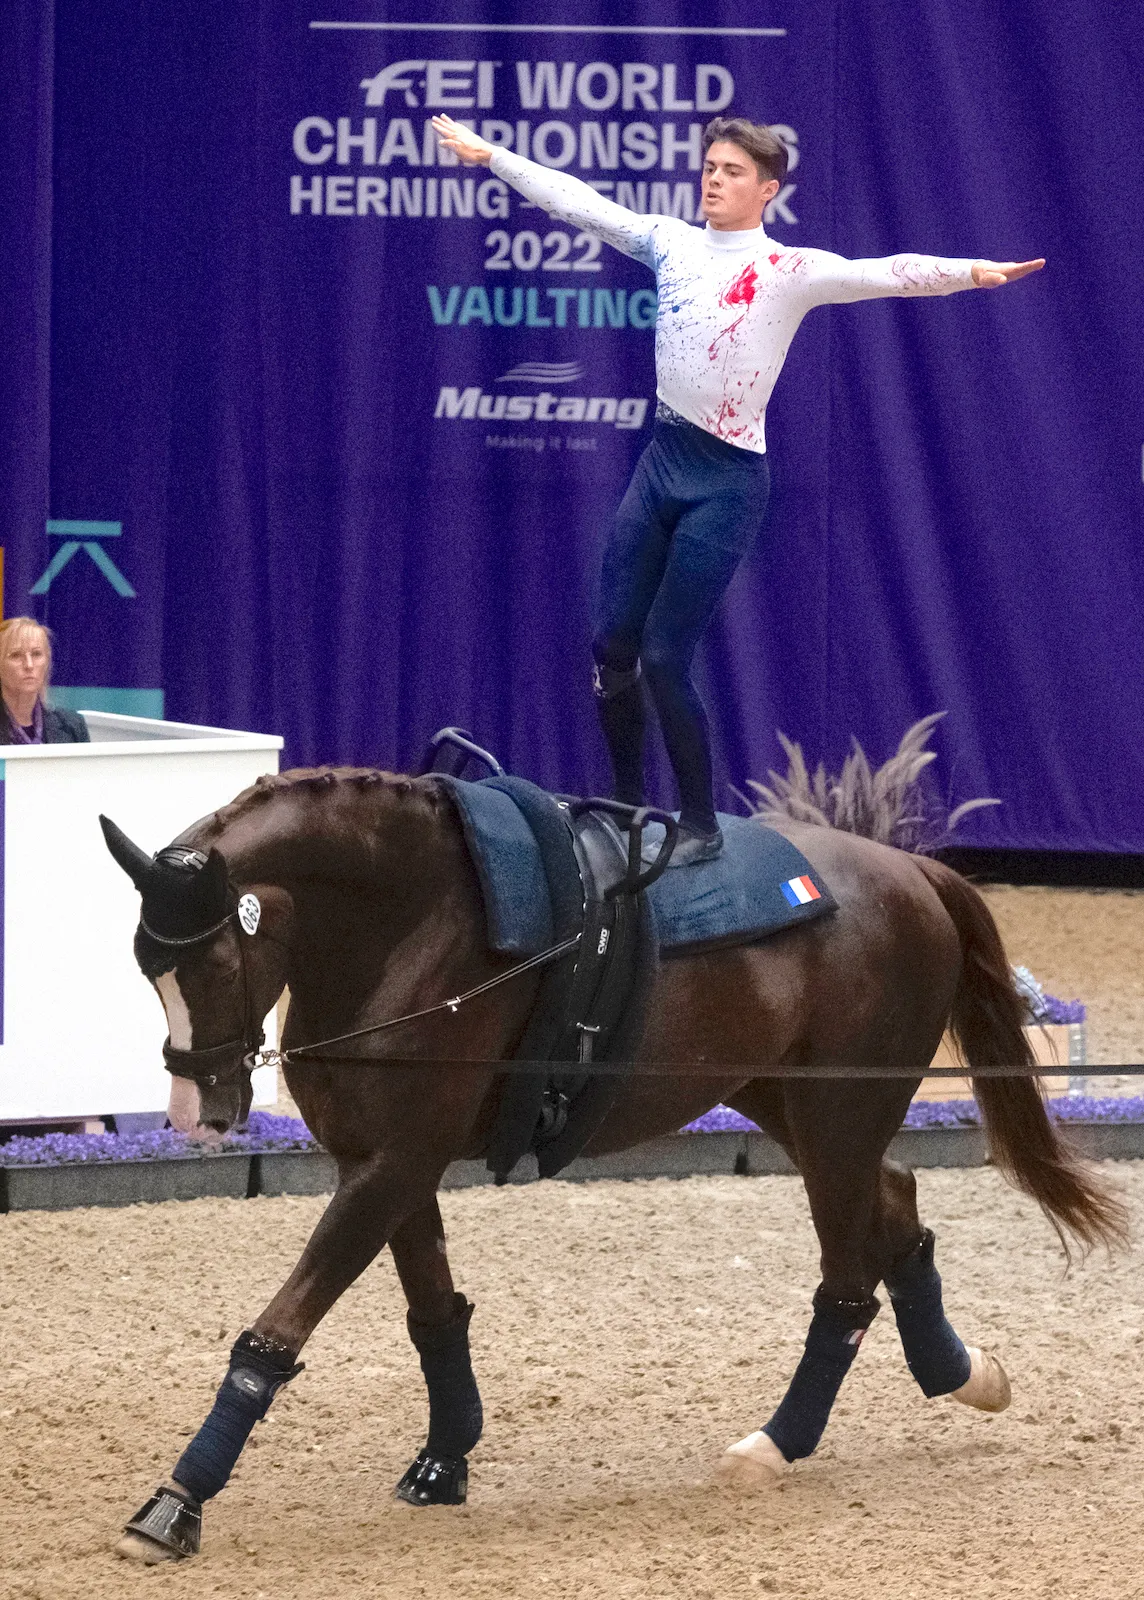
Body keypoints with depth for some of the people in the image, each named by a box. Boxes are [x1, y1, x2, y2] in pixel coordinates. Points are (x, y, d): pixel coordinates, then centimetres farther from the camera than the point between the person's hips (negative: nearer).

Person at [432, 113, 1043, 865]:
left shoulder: (789, 270, -9)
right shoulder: (673, 244, 7)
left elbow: (881, 274, -24)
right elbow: (579, 202, 15)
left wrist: (970, 273, -39)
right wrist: (489, 154, 19)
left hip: (727, 484, -6)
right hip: (662, 463, 6)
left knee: (665, 659, -7)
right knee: (613, 644, 5)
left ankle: (702, 827, 7)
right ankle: (629, 809, 21)